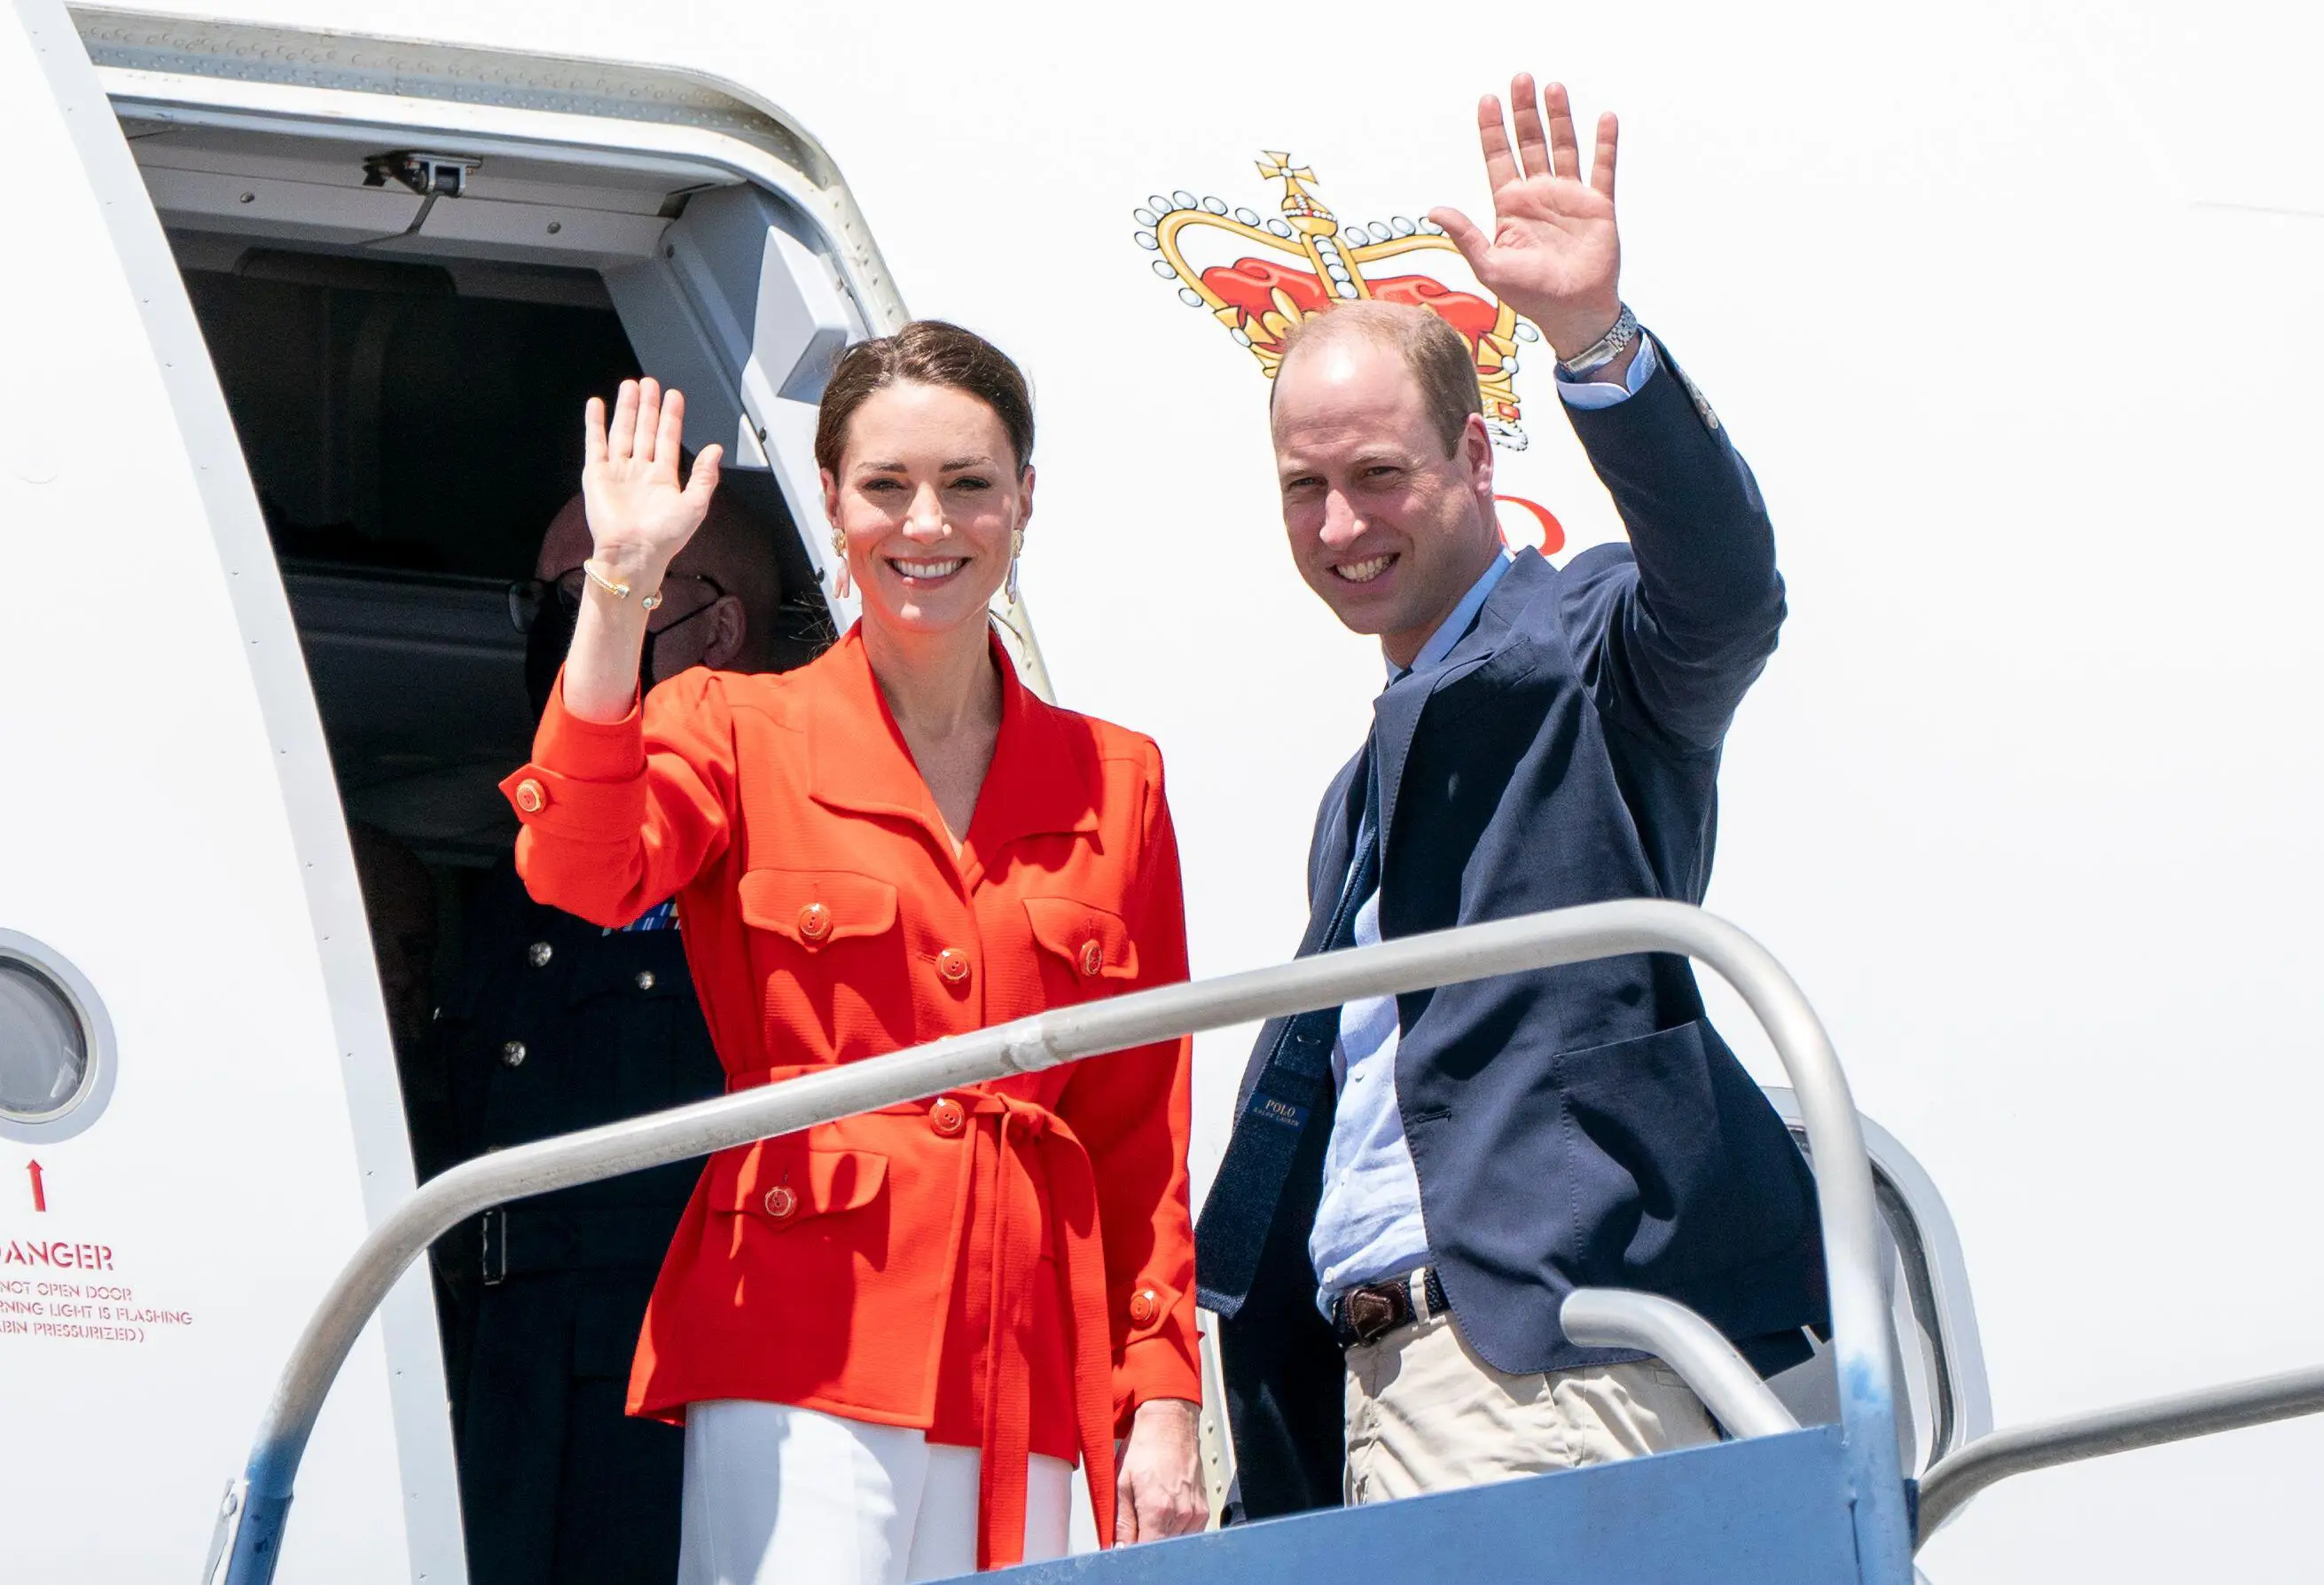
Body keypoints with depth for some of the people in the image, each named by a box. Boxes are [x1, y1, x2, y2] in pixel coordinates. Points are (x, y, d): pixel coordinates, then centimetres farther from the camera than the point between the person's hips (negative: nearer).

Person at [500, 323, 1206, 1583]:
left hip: (1025, 1364, 3)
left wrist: (1162, 1402, 6)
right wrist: (621, 583, -18)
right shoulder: (740, 733, 8)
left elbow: (1145, 1133, 14)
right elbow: (576, 868, -15)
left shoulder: (1114, 782, 15)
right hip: (805, 1355, -3)